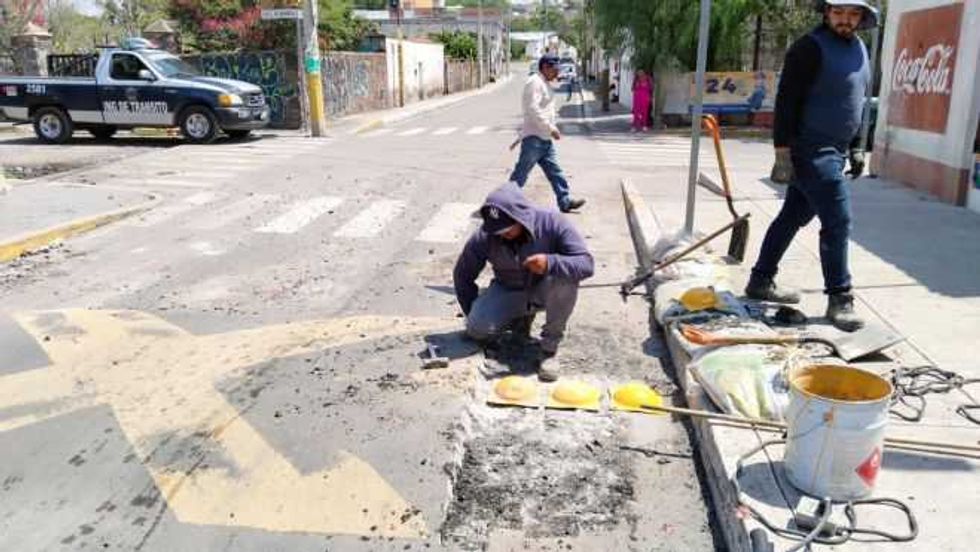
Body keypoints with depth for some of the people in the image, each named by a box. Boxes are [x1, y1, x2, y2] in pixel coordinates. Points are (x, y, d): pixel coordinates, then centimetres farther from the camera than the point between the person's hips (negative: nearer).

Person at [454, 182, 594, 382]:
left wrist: (551, 263, -46)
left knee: (565, 277, -35)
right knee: (477, 329, -22)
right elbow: (463, 276, -4)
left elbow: (587, 263, -28)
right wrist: (473, 314, -2)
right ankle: (522, 318, 12)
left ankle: (550, 348, -18)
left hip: (544, 291, -2)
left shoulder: (552, 223, -24)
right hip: (508, 291, 2)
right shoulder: (484, 237, -19)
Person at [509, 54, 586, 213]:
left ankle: (565, 201, 13)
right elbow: (533, 110, -23)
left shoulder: (545, 84, 18)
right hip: (534, 138, -10)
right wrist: (551, 129, -22)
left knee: (554, 171, 9)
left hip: (545, 138, 10)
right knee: (520, 174, -2)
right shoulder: (534, 82, -13)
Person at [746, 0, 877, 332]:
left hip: (833, 152, 8)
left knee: (794, 217, 13)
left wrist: (855, 149, 19)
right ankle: (839, 299, 1)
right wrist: (783, 153, -21)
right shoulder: (810, 47, -12)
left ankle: (760, 281, 24)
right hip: (810, 150, -8)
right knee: (837, 221, -9)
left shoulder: (859, 49, 14)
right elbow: (786, 102, -16)